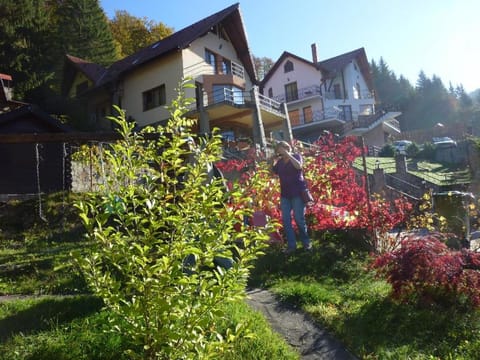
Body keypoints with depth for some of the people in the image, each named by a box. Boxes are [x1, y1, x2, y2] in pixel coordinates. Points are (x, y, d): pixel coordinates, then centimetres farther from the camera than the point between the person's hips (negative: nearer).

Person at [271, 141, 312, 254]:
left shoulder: (296, 156, 0)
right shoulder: (279, 161, 11)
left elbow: (299, 166, -21)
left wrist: (288, 155, -18)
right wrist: (273, 162, -4)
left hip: (297, 193, -5)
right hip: (285, 194, 5)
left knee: (299, 219, -3)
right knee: (286, 220, 0)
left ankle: (306, 242, 15)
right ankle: (291, 245, 8)